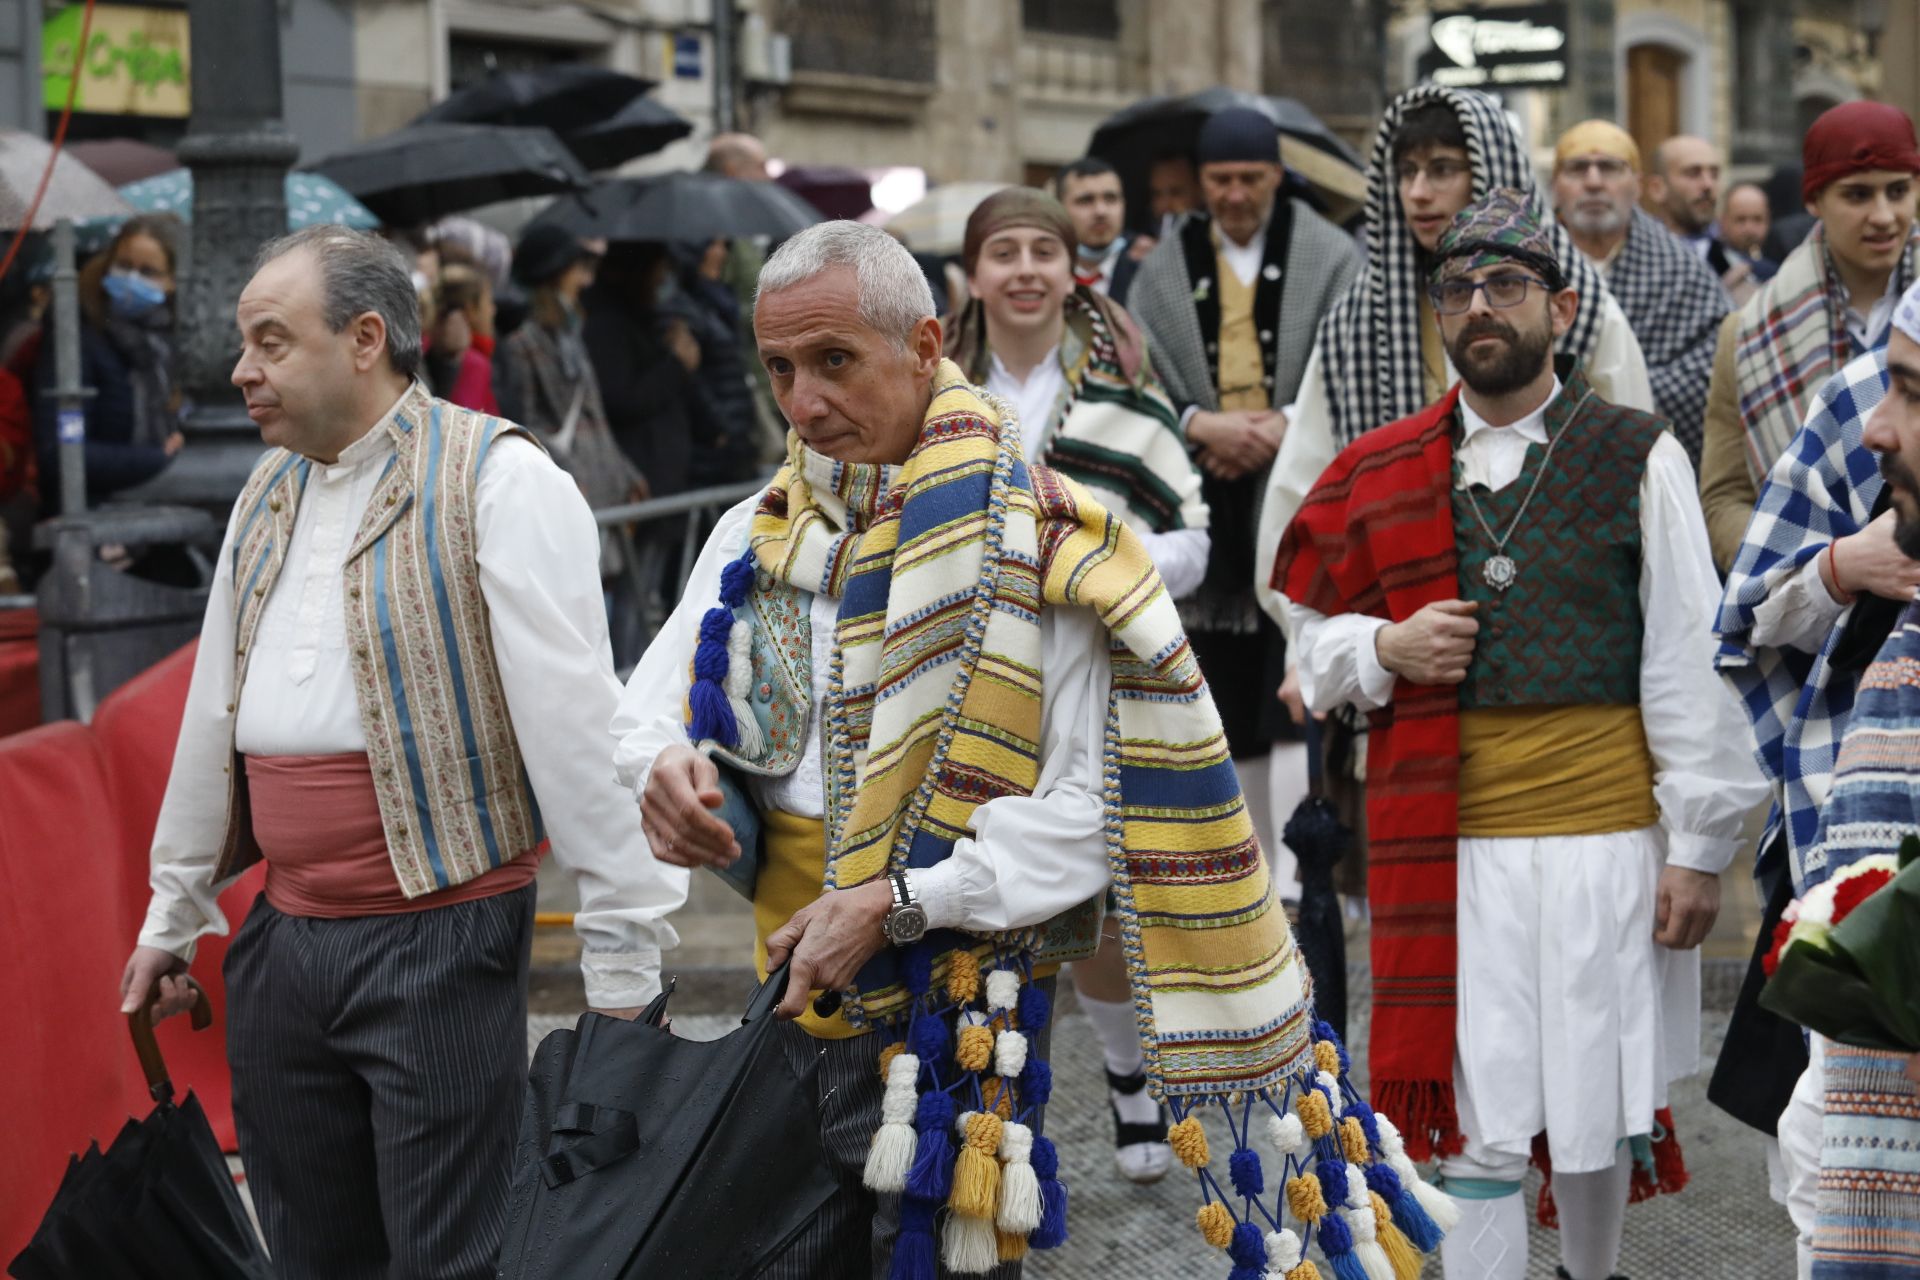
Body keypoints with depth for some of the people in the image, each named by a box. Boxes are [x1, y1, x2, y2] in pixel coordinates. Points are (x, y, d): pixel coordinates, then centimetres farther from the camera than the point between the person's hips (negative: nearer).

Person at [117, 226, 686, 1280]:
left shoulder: (495, 481, -11)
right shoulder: (266, 493, 13)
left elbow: (575, 727, -15)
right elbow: (216, 717, 21)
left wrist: (622, 965, -17)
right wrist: (174, 913, 24)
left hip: (439, 944, -7)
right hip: (280, 945, 7)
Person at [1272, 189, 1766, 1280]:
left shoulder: (1637, 457, 1)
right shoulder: (1383, 474, 7)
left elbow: (1691, 665, 0)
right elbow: (1314, 639, 17)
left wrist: (1699, 846, -4)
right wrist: (1388, 649, -6)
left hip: (1608, 840, -1)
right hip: (1449, 850, 1)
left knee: (1597, 1111, 12)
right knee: (1475, 1134, -1)